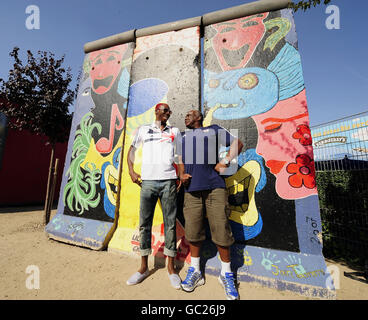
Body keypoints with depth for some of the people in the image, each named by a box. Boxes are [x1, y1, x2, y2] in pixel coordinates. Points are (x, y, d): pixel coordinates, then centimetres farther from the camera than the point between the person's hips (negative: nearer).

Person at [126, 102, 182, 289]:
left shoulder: (175, 132, 16)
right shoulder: (143, 130, 16)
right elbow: (131, 150, 19)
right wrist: (131, 172, 6)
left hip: (168, 181, 0)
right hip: (147, 181, 1)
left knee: (170, 224, 4)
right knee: (144, 223, 7)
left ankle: (171, 268, 21)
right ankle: (144, 267, 25)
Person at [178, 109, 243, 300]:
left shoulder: (214, 130, 17)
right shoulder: (183, 137, 26)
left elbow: (238, 143, 14)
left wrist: (225, 161, -1)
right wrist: (181, 175, 4)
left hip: (215, 187, -3)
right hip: (191, 188, 3)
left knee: (221, 231, 0)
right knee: (193, 231, 6)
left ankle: (226, 274, 22)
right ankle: (195, 271, 26)